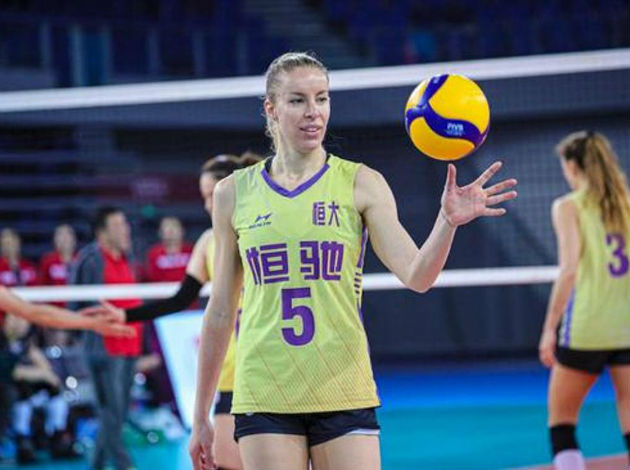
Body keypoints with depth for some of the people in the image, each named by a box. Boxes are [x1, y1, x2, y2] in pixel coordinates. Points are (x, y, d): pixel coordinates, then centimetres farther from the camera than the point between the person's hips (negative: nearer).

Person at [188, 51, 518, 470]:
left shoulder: (361, 184, 3)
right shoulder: (235, 193, 6)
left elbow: (416, 276, -8)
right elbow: (221, 311, 11)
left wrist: (448, 221, -28)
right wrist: (201, 417, 12)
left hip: (345, 394, 0)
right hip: (264, 399, 1)